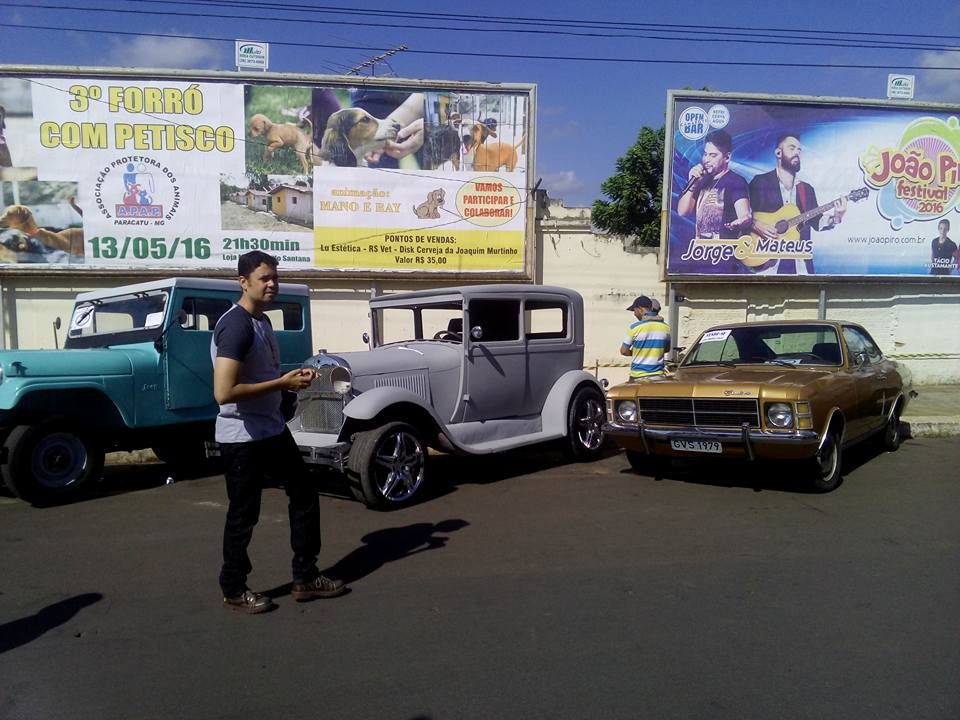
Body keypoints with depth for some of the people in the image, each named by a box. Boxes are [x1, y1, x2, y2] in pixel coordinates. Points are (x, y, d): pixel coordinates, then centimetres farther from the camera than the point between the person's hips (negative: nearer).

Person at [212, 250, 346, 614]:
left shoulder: (263, 320, 9)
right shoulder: (236, 325, -21)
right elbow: (224, 392, -29)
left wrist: (293, 377, 2)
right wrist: (282, 383, -22)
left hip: (272, 430, 10)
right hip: (242, 437, -9)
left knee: (305, 495, 14)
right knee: (244, 514, 4)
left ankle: (305, 578, 27)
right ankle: (234, 591, 25)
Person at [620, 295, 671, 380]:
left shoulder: (635, 328, -10)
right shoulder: (665, 327, 4)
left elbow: (623, 351, -3)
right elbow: (667, 349, 18)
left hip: (638, 376, -4)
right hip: (658, 376, 4)